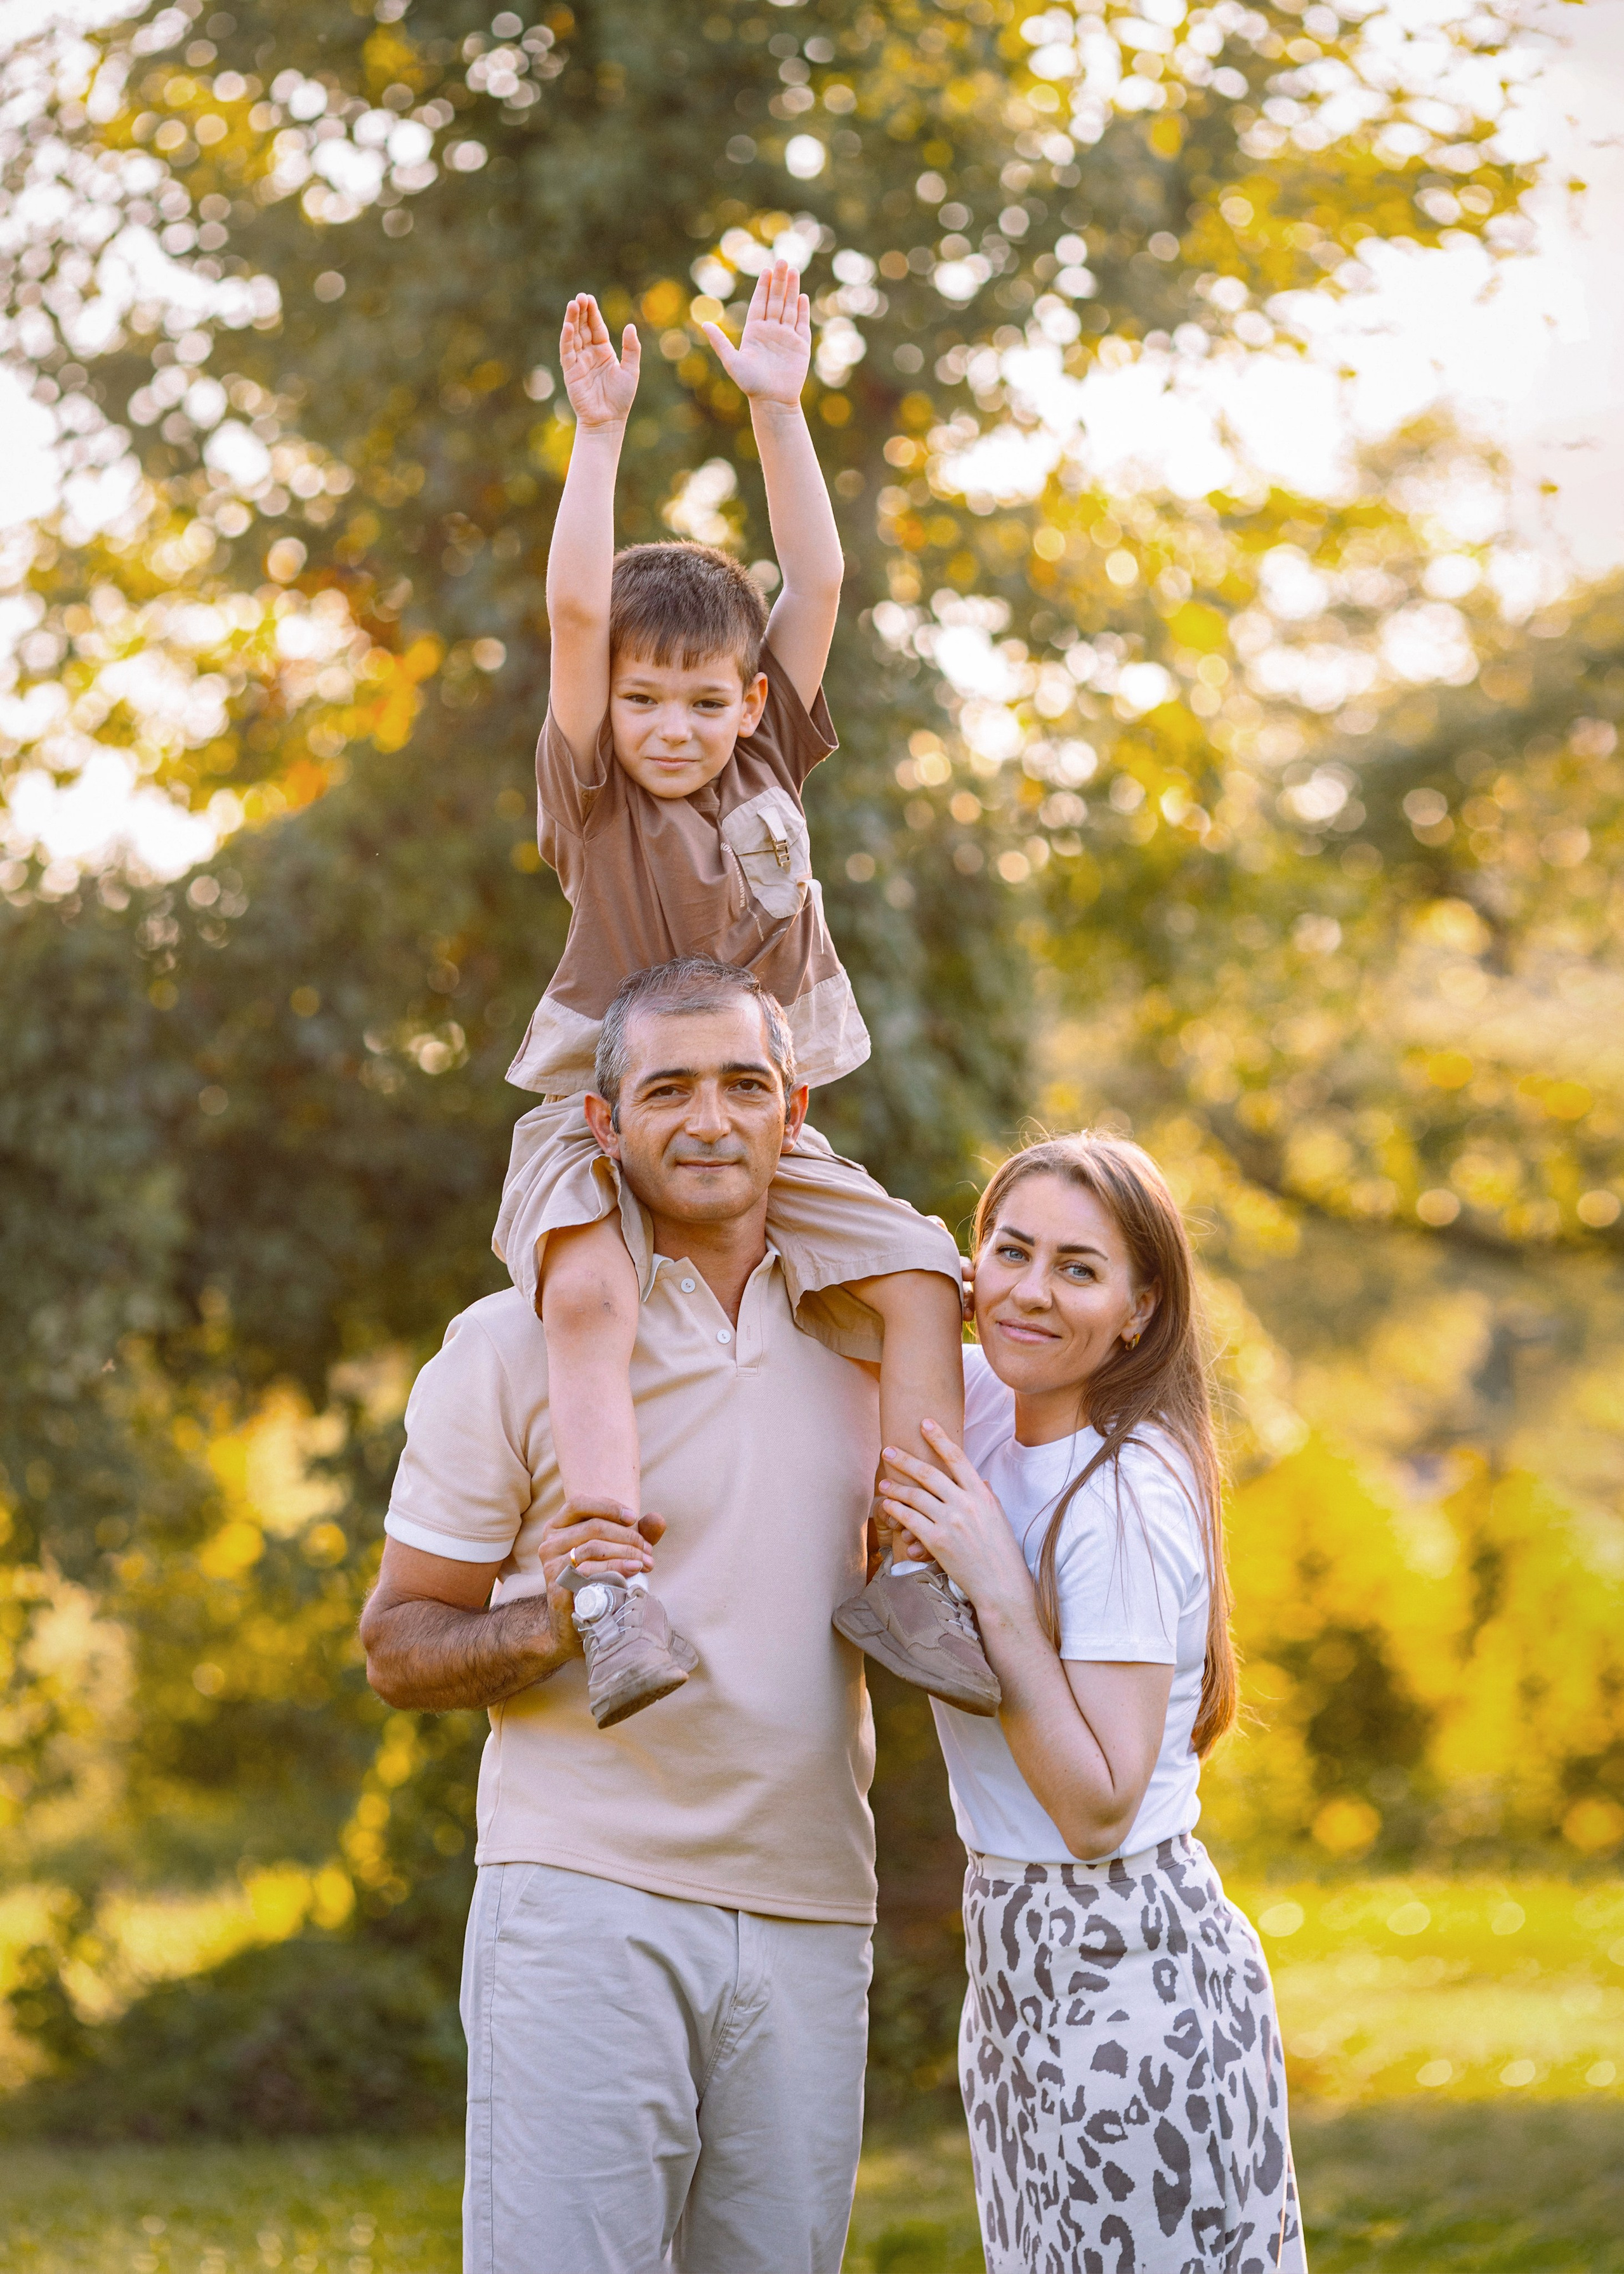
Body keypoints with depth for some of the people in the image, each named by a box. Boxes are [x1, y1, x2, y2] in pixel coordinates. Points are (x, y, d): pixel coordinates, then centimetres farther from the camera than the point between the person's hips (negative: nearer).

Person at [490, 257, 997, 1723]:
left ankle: (910, 1575, -12)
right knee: (590, 1293, -33)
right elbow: (576, 610, -17)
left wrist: (778, 409, -7)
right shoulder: (593, 790, -3)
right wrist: (599, 436, -22)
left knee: (920, 1278, -14)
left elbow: (818, 581, -1)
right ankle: (613, 1590, -40)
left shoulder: (769, 766, 6)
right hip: (597, 1117, -4)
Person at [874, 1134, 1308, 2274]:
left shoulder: (1127, 1500, -20)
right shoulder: (987, 1406, 3)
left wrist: (1000, 1589, -26)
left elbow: (1098, 1811, -22)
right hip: (1022, 1959, 8)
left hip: (1130, 1971, -8)